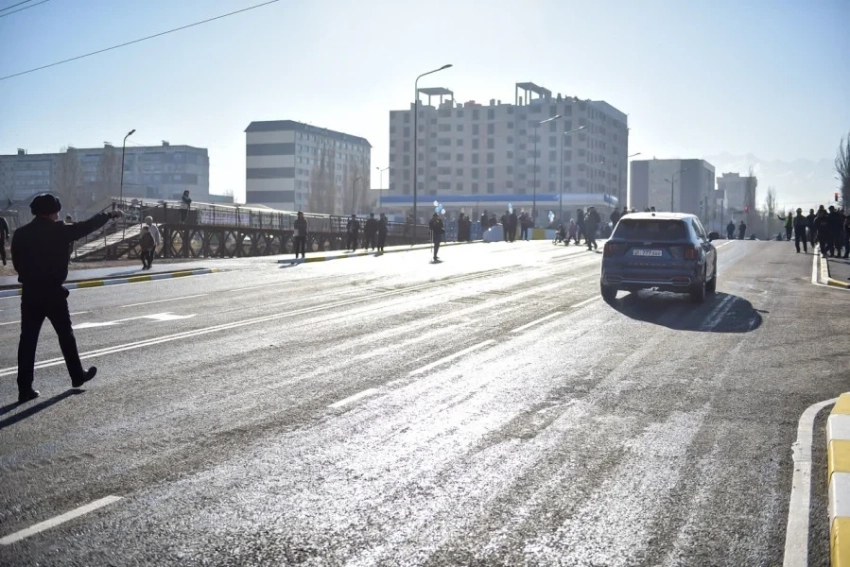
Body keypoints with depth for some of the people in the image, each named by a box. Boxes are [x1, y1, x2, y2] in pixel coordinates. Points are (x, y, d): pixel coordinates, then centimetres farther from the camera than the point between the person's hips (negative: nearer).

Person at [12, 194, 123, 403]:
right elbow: (87, 226, 2)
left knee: (27, 340, 3)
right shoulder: (58, 231, -9)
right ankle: (77, 376, 27)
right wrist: (109, 215, 16)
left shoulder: (20, 234, 2)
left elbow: (17, 263, 8)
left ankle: (25, 389, 1)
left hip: (30, 292, 3)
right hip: (53, 292, -3)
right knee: (66, 334, 13)